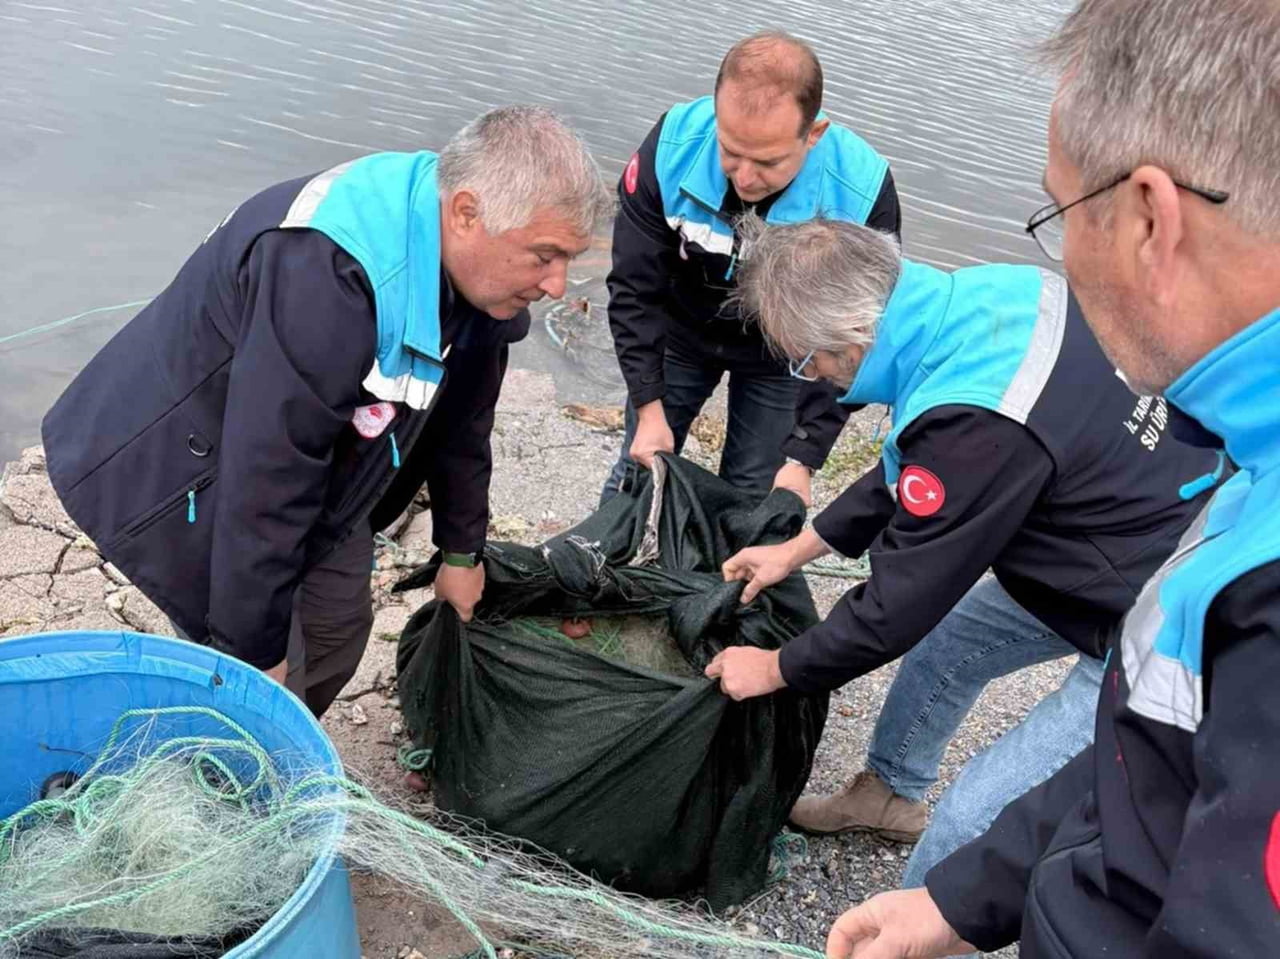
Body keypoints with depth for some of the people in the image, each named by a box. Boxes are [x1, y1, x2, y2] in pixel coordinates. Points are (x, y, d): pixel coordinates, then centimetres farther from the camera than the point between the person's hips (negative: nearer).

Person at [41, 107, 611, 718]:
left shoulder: (477, 268, -10)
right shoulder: (324, 276, -39)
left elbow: (460, 420, 5)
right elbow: (266, 479, -34)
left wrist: (461, 551, 15)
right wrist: (254, 650, -24)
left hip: (319, 465, 8)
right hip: (171, 467, -8)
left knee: (340, 628, 16)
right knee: (273, 690, -7)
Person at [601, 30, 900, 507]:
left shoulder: (861, 192, -32)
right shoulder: (673, 147, -30)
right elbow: (635, 288, -19)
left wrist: (802, 458, -26)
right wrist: (649, 408, -22)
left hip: (779, 357, -1)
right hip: (681, 331, 1)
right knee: (641, 469, 12)